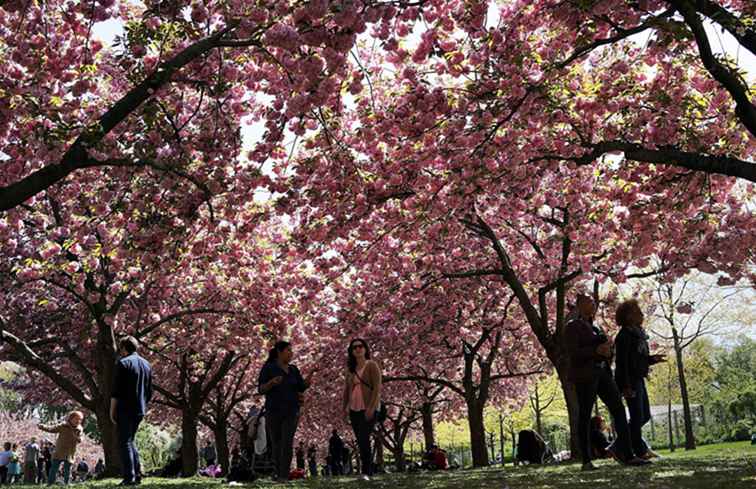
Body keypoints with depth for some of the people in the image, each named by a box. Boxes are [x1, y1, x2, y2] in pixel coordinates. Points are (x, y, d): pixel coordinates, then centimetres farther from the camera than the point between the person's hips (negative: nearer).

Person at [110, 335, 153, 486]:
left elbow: (116, 390, -12)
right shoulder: (146, 364, 13)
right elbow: (149, 391, 16)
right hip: (140, 410, 7)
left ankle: (129, 477, -6)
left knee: (125, 442, -1)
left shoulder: (123, 363, -8)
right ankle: (137, 473, 10)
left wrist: (112, 410, -8)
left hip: (125, 410, -7)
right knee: (130, 440, 18)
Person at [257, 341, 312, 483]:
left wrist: (311, 374, -8)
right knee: (276, 443, 8)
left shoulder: (293, 369, 8)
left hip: (291, 411, 2)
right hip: (273, 411, -2)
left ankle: (284, 475, -11)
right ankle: (278, 471, 26)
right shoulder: (268, 368, -5)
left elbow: (302, 387, 8)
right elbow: (261, 389, -8)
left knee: (287, 443, -10)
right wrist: (272, 382, -27)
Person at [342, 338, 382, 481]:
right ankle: (369, 470, 12)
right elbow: (346, 389, 19)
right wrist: (345, 406, 9)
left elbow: (377, 388, -9)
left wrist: (371, 407, -17)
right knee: (360, 441, 5)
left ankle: (366, 472, -15)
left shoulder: (371, 365, -2)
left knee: (364, 439, -17)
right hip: (354, 410, 6)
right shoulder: (350, 369, 14)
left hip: (368, 409, -6)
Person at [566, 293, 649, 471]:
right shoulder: (573, 326, -3)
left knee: (619, 410, -3)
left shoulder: (594, 327, 20)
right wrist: (597, 350, -21)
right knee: (585, 416, -3)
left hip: (601, 372, 8)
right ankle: (586, 461, 4)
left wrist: (607, 348, 0)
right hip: (584, 374, -7)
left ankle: (627, 455, -3)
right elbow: (573, 353, -13)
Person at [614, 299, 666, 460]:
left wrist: (653, 359, 5)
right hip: (630, 381, -10)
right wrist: (626, 386, -23)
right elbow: (621, 362, -17)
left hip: (639, 379, 10)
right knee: (638, 416, -6)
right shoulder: (624, 335, -11)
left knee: (645, 416, 13)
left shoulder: (638, 335, 17)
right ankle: (640, 451, 0)